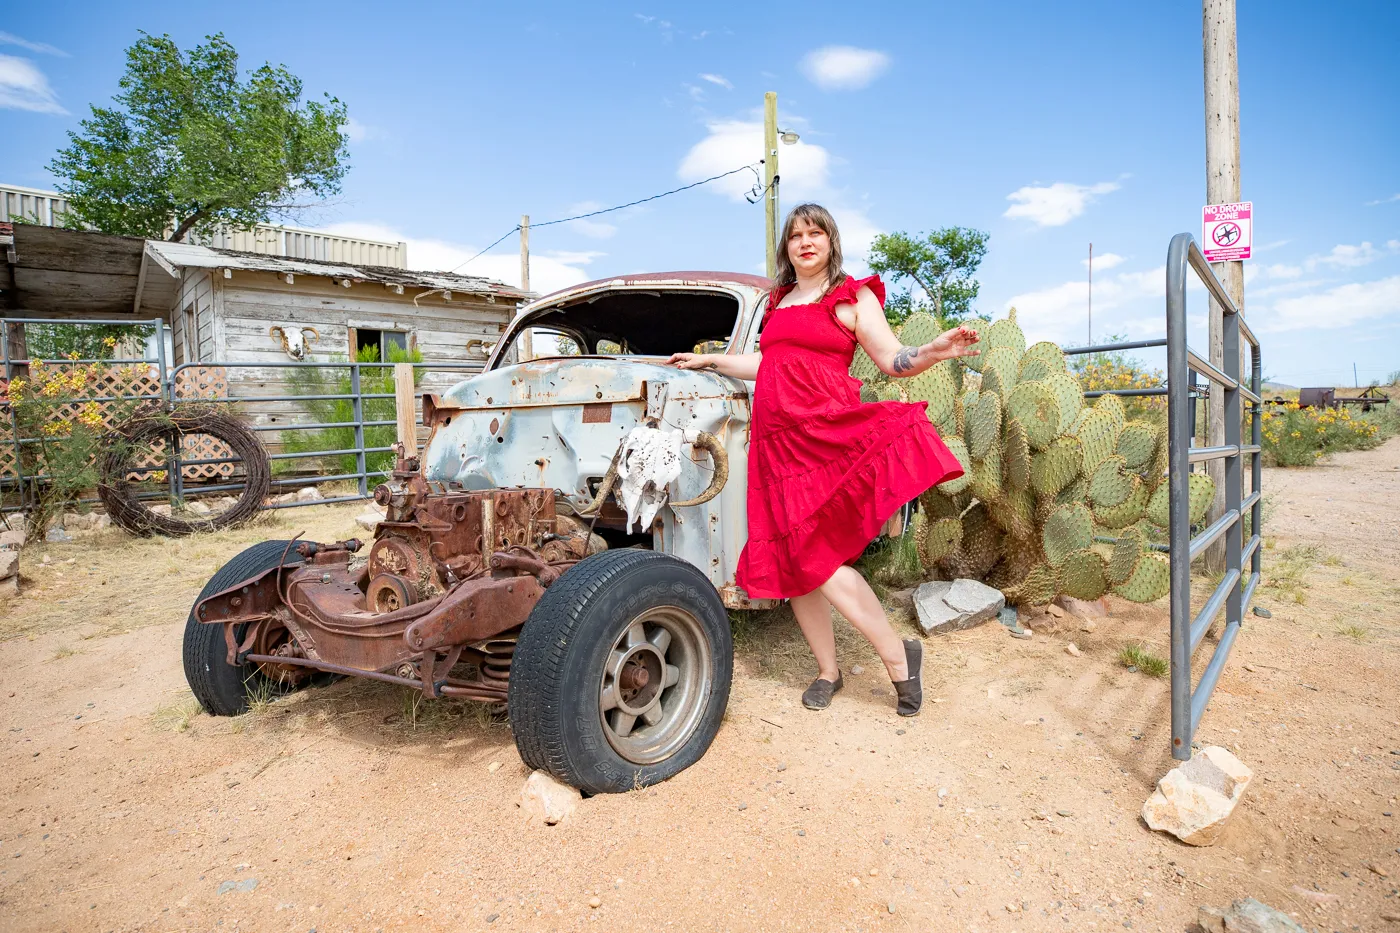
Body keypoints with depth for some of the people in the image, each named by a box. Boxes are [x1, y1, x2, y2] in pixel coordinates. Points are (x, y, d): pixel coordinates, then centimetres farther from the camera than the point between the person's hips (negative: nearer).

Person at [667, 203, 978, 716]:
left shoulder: (853, 296, 6)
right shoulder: (778, 301, 23)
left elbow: (894, 361, -2)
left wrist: (935, 351, -21)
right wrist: (708, 360, 35)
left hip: (825, 432, -6)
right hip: (775, 438, 6)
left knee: (813, 556, -14)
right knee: (788, 562, 5)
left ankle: (898, 657, 6)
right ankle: (827, 670, 22)